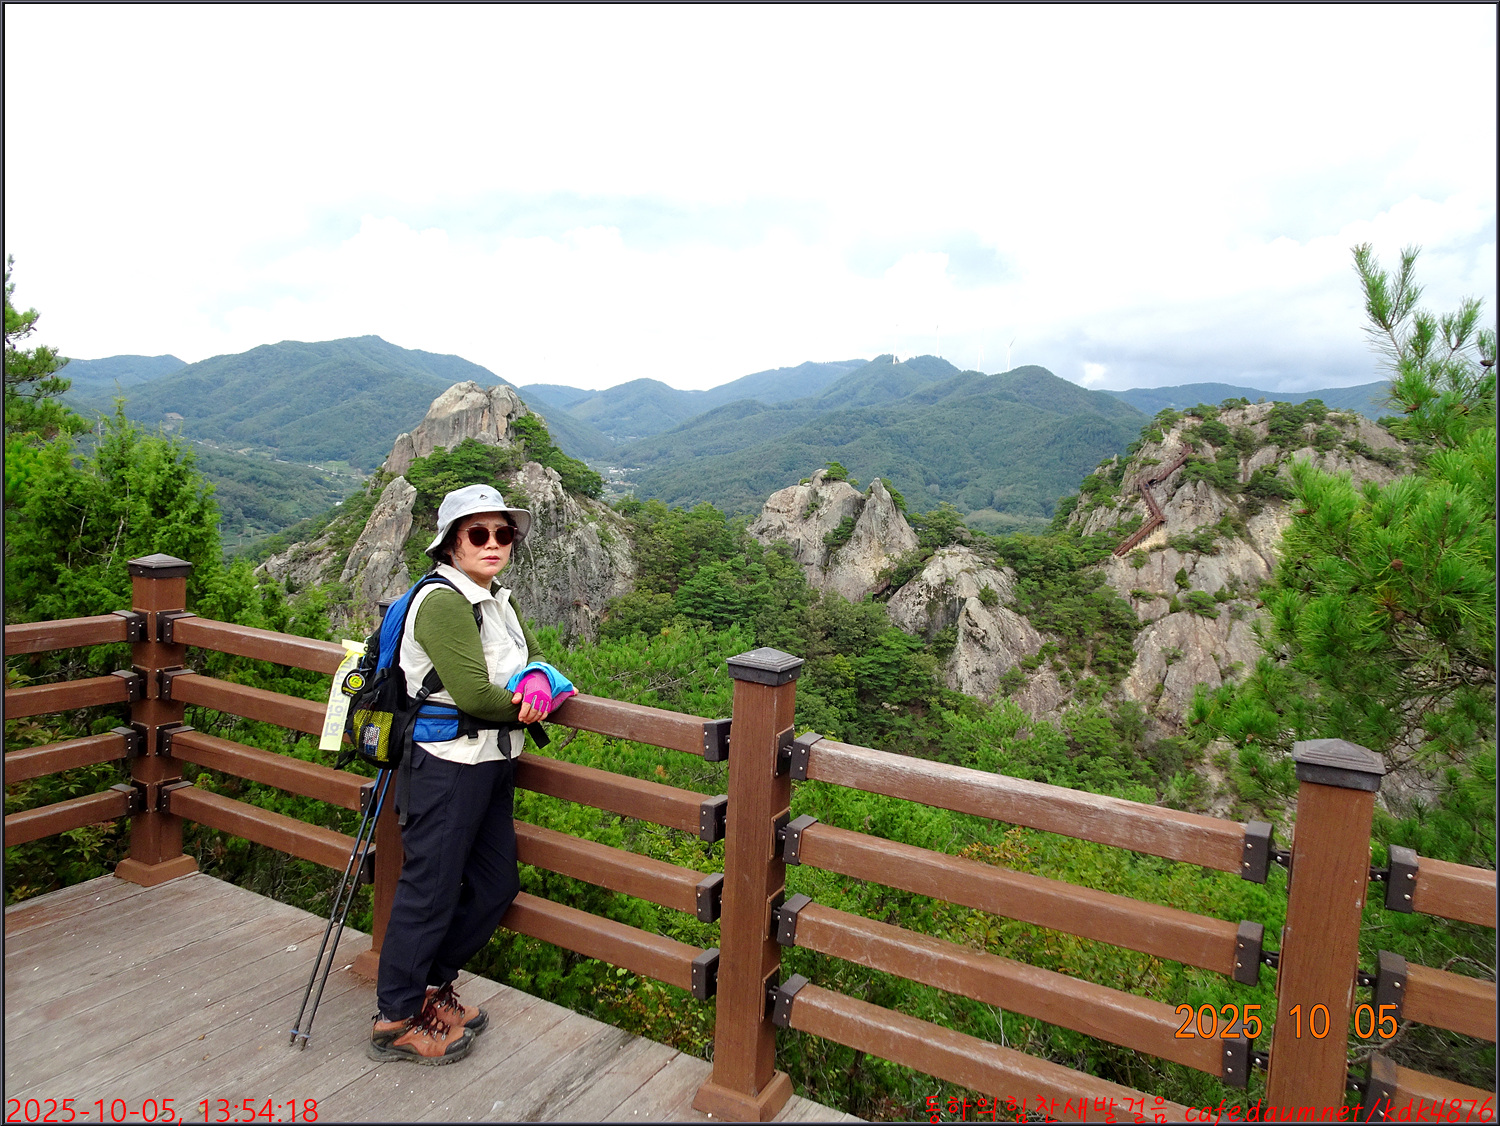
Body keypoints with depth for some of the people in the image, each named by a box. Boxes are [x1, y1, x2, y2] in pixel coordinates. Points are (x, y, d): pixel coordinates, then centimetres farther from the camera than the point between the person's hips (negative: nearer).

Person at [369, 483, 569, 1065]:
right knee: (431, 888, 3)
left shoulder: (498, 600, 12)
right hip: (445, 762, -9)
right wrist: (521, 705, -7)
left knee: (495, 885, 16)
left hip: (492, 763, 9)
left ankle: (431, 985, 35)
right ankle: (397, 1018, 21)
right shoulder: (443, 601, -17)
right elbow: (474, 694, -24)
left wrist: (538, 680, -10)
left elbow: (533, 658, 13)